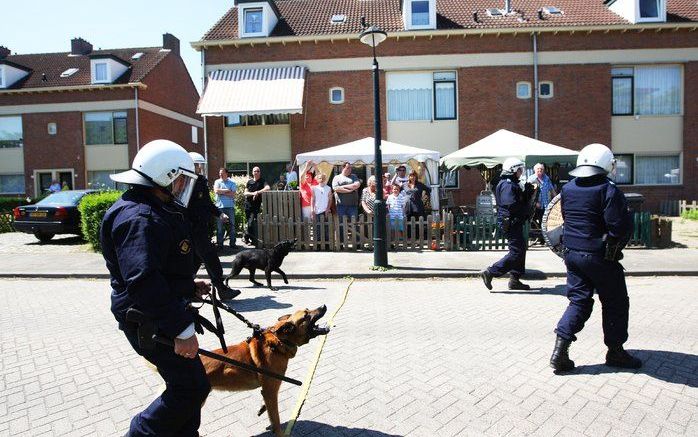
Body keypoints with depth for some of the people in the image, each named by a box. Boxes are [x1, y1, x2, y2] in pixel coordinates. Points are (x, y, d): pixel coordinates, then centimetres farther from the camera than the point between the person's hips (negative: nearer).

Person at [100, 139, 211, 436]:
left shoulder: (156, 211, 13)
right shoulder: (141, 219, -23)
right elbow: (143, 282, -33)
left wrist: (189, 286, 15)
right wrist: (182, 329, -32)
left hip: (163, 315, 11)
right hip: (150, 320, -11)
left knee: (185, 383, 19)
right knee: (191, 387, -4)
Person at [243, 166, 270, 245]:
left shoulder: (262, 181, 1)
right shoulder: (249, 182, 12)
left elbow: (267, 188, -19)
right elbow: (245, 193, 5)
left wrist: (257, 192, -20)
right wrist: (253, 193, -13)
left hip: (256, 206, -4)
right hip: (248, 205, 4)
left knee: (251, 223, -13)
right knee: (249, 223, 9)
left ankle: (247, 237, 5)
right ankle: (253, 239, 21)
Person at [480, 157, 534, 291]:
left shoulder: (512, 183, 18)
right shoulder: (508, 185, -17)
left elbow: (521, 200, 18)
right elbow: (512, 205, -26)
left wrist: (527, 192, 2)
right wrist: (526, 210, -13)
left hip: (514, 223, 11)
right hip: (511, 222, -11)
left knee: (520, 249, 16)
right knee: (516, 252, -10)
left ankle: (515, 280, 22)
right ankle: (490, 272, -7)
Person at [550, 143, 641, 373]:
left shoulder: (567, 188, 4)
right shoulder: (608, 190, -17)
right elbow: (621, 226, -21)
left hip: (572, 253, 6)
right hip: (600, 257, -6)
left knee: (579, 301, 11)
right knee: (615, 303, 13)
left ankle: (560, 351, 3)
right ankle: (615, 352, 26)